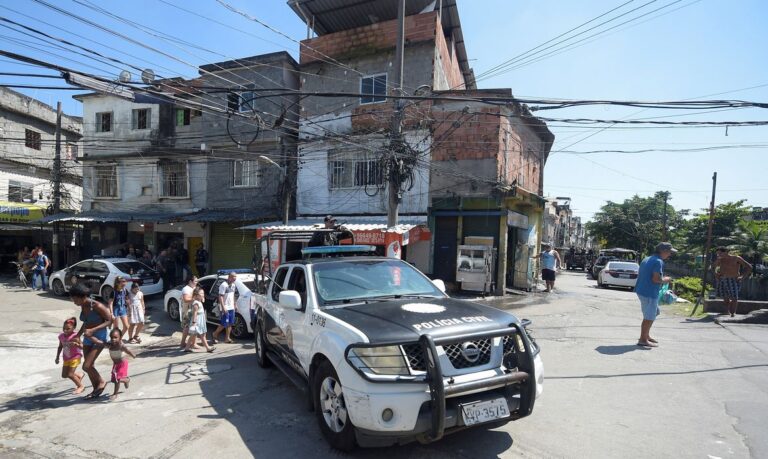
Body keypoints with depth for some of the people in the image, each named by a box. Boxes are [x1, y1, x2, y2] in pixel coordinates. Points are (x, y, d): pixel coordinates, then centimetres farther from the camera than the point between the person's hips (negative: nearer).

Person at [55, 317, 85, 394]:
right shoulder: (61, 336, -3)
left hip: (75, 357, -7)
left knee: (70, 374, -7)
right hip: (66, 358, 7)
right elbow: (60, 347, 13)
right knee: (64, 375, 12)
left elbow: (82, 347, -27)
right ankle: (79, 375, 37)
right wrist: (57, 357, 13)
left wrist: (77, 344, -48)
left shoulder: (75, 336, -23)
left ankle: (81, 386, 13)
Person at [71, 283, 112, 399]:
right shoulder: (83, 306, 2)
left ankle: (102, 382, 15)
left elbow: (109, 320, -19)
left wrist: (92, 330, -27)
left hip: (99, 338, -8)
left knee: (86, 366, -9)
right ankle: (96, 390, 26)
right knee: (89, 366, 12)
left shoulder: (97, 306, -21)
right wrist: (78, 335, 13)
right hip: (88, 338, 8)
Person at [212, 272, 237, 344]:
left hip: (231, 308, 8)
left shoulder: (233, 285, 10)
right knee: (224, 324, -4)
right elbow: (220, 297, -18)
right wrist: (223, 307, -22)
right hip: (225, 308, -8)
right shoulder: (224, 285, -15)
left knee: (230, 323, 9)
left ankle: (227, 338, 16)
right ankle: (215, 334, 18)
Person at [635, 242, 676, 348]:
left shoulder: (647, 259, 13)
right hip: (649, 293, -10)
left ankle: (646, 335, 30)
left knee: (654, 313, 23)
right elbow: (656, 279, -24)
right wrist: (665, 280, -3)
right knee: (649, 317, 0)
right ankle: (643, 340, 7)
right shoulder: (658, 261, -16)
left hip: (641, 290, 10)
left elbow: (640, 275, 18)